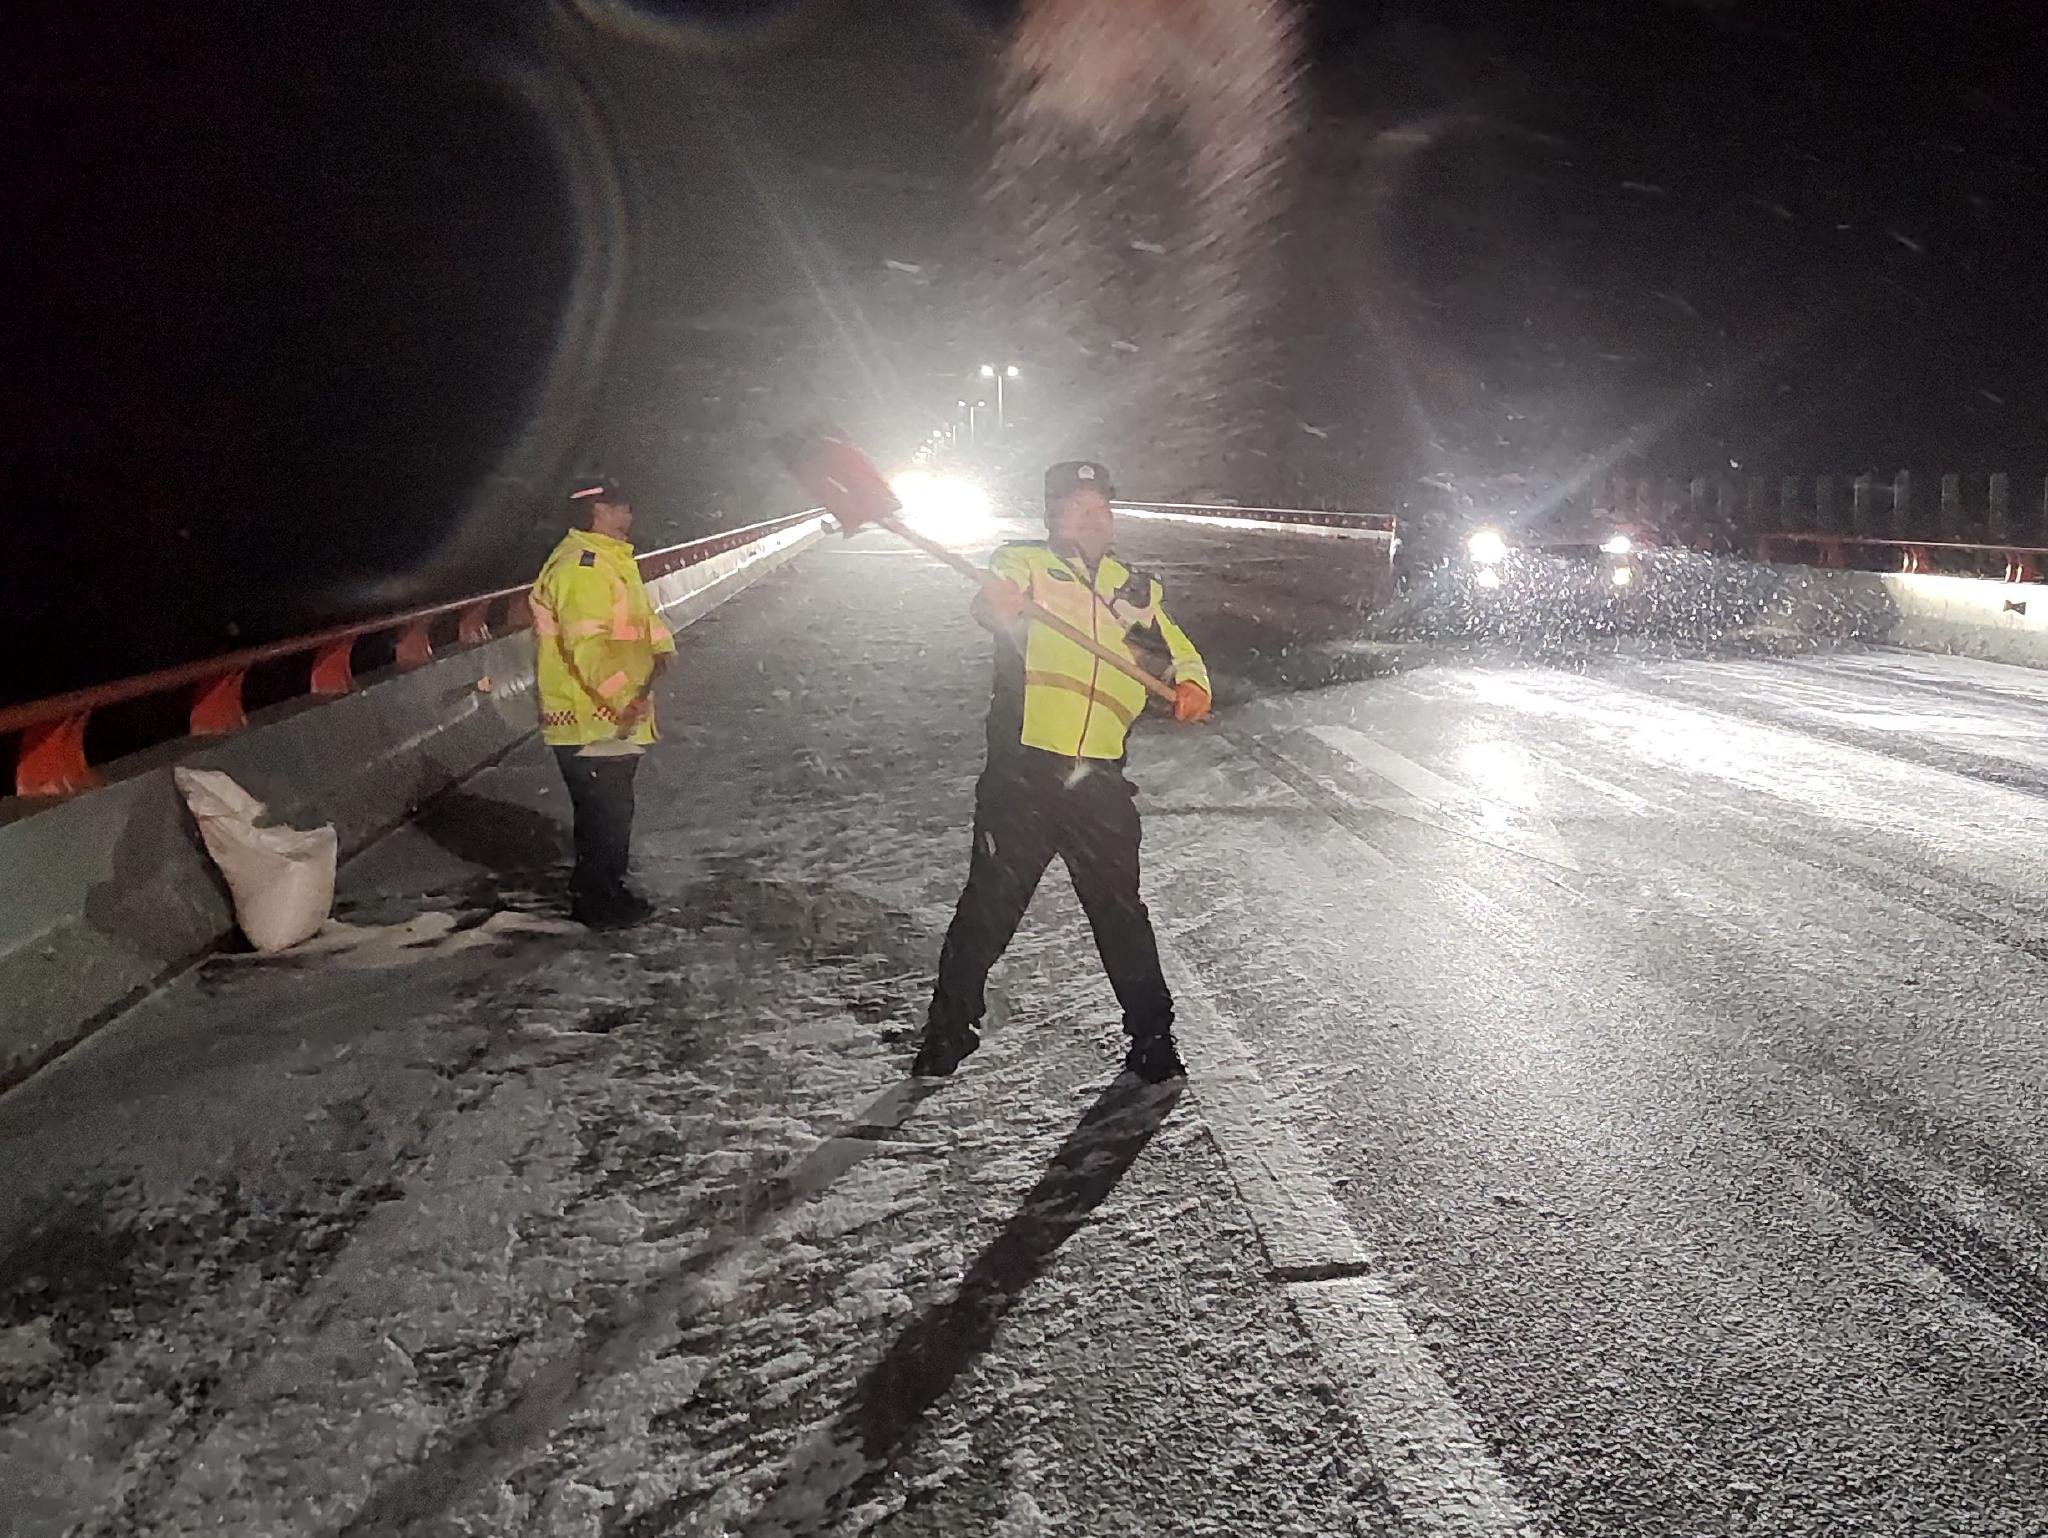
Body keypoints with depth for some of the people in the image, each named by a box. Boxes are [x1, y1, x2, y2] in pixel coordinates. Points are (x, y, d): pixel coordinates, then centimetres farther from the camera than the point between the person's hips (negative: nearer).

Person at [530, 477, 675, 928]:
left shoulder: (608, 561, 16)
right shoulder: (581, 566, -19)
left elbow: (640, 621, 20)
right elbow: (588, 646, -29)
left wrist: (659, 649, -1)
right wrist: (627, 697, -33)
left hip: (613, 720, 11)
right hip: (591, 725, -11)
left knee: (612, 812, 19)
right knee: (605, 817, -1)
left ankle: (606, 891, 32)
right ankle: (598, 903, 10)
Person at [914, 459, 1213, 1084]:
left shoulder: (1138, 589, 18)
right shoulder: (1026, 562, 4)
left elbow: (1178, 651, 25)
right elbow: (993, 601, -17)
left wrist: (1191, 685, 1)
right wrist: (998, 603, -41)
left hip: (1100, 780, 3)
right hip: (1022, 770, -3)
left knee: (1121, 913, 6)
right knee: (990, 906, 3)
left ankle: (1152, 1035, 20)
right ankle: (949, 1027, 19)